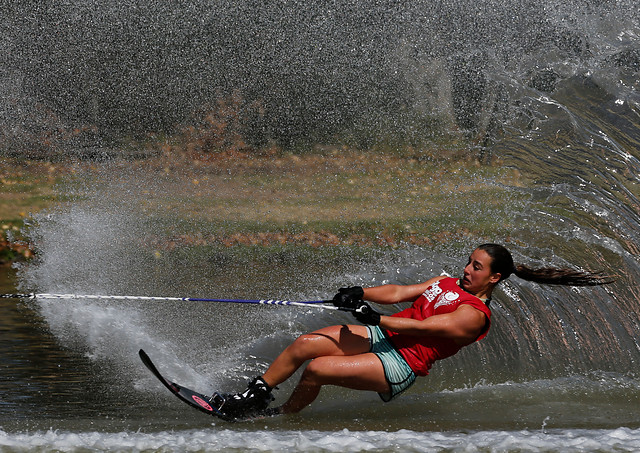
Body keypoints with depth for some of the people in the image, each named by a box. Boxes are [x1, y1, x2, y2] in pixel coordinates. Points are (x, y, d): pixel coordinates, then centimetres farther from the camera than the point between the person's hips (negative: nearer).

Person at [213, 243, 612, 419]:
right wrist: (360, 294, -9)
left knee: (317, 369, -23)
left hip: (400, 364, -8)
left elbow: (421, 327, -20)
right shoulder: (446, 284, 17)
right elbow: (399, 294, 8)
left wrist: (376, 317, -26)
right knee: (304, 344, -9)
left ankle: (278, 419, -3)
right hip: (381, 335, 8)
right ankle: (255, 395, 1)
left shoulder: (475, 315, -11)